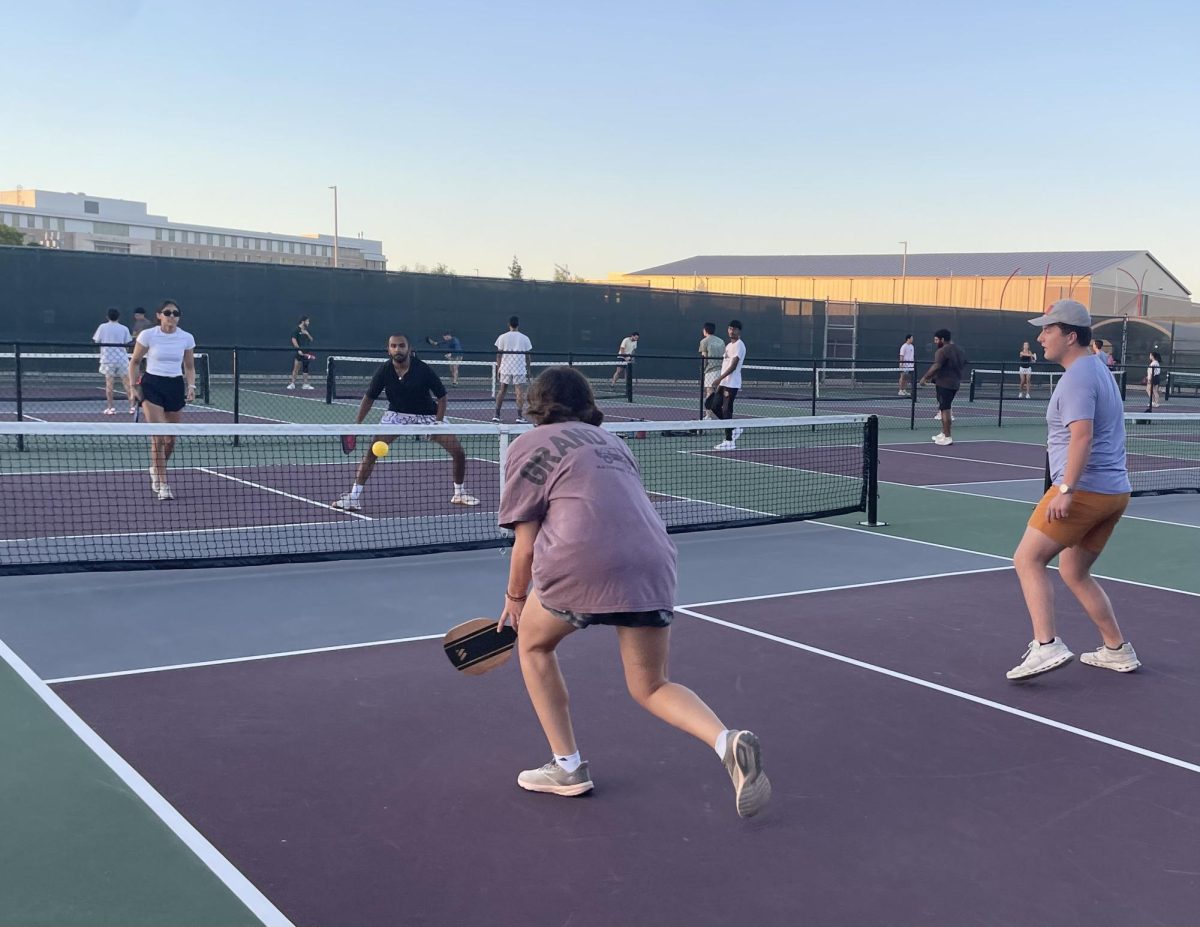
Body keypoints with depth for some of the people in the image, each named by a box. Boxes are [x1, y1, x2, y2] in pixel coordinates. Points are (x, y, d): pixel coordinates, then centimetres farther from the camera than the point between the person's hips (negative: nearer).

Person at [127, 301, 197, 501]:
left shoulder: (187, 338, 0)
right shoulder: (148, 335, -6)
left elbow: (189, 366, 12)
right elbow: (134, 361, 5)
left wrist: (191, 386, -4)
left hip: (175, 387, 3)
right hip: (152, 385, -3)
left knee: (170, 439, 10)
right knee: (158, 436, -12)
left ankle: (155, 470, 39)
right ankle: (163, 485, -7)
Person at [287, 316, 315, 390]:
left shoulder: (307, 330, 14)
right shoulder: (297, 330, -5)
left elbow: (311, 340, 14)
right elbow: (294, 340, -11)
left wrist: (307, 334, -5)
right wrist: (298, 349, -18)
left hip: (306, 352, 6)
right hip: (299, 352, -6)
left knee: (305, 367, 7)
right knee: (296, 367, -9)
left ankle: (305, 384, 11)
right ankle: (292, 383, -5)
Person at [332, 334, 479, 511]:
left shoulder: (423, 369, -21)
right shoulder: (384, 370, -15)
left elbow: (441, 396, -11)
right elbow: (369, 397, -2)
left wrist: (438, 423, -20)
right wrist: (357, 423, -10)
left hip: (427, 414, -1)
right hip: (397, 413, 1)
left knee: (458, 452, -8)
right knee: (371, 452, -16)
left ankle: (460, 493, 17)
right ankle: (354, 497, -9)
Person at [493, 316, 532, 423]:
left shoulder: (503, 337, 2)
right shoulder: (524, 338, 2)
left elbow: (499, 355, 2)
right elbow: (527, 356, 3)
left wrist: (498, 369, 9)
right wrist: (528, 371, 9)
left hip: (505, 369, 1)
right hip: (520, 369, -1)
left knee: (501, 391, 10)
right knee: (519, 392, -2)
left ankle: (496, 415, 11)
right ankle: (519, 416, -9)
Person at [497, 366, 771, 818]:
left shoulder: (529, 445, 13)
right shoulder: (611, 441, 30)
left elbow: (525, 546, 8)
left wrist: (514, 598, 25)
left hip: (583, 563, -5)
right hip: (653, 564, 5)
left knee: (532, 642, 25)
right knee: (650, 686, 19)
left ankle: (568, 767, 23)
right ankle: (728, 742, -8)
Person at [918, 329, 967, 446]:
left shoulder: (942, 351, -15)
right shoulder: (959, 350, 14)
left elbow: (936, 367, -23)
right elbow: (964, 365, 21)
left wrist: (925, 378, -17)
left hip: (944, 383, -9)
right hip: (955, 383, 9)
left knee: (945, 410, -6)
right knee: (945, 409, 18)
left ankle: (947, 437, -6)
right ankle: (944, 433, 24)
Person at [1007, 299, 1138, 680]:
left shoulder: (1077, 377, -14)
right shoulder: (1099, 369, 18)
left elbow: (1082, 435, -26)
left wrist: (1066, 490, -30)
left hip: (1085, 489, -10)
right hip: (1115, 491, 10)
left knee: (1028, 560, -7)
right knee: (1074, 572, 19)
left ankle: (1046, 646, -18)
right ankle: (1117, 649, 22)